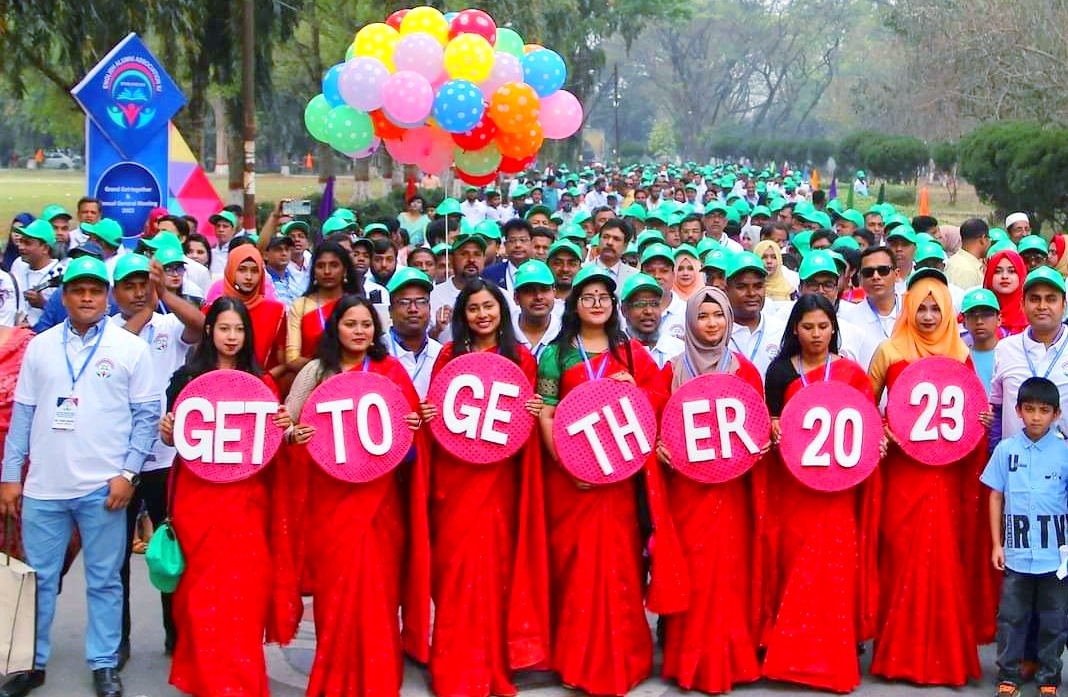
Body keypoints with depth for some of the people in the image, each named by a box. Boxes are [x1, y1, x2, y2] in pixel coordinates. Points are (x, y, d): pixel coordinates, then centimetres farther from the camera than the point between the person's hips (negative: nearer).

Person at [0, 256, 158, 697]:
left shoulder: (131, 348, 1)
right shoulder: (40, 346, 8)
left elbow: (147, 414, 0)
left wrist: (128, 472, -8)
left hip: (103, 488, -2)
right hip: (43, 487, 2)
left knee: (104, 581, 5)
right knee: (37, 578, 9)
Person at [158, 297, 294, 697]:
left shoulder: (261, 382, 8)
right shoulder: (188, 377, 5)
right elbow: (172, 438, 8)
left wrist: (283, 426, -9)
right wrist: (167, 432, -13)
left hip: (247, 497, 1)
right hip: (199, 495, -1)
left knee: (245, 589, -2)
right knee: (206, 589, 0)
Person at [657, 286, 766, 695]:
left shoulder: (745, 370, 5)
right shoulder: (674, 370, 5)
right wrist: (658, 446, -13)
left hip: (732, 487, 0)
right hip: (687, 486, 0)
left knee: (730, 569, 1)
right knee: (691, 570, 0)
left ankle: (728, 660, 12)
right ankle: (690, 659, 10)